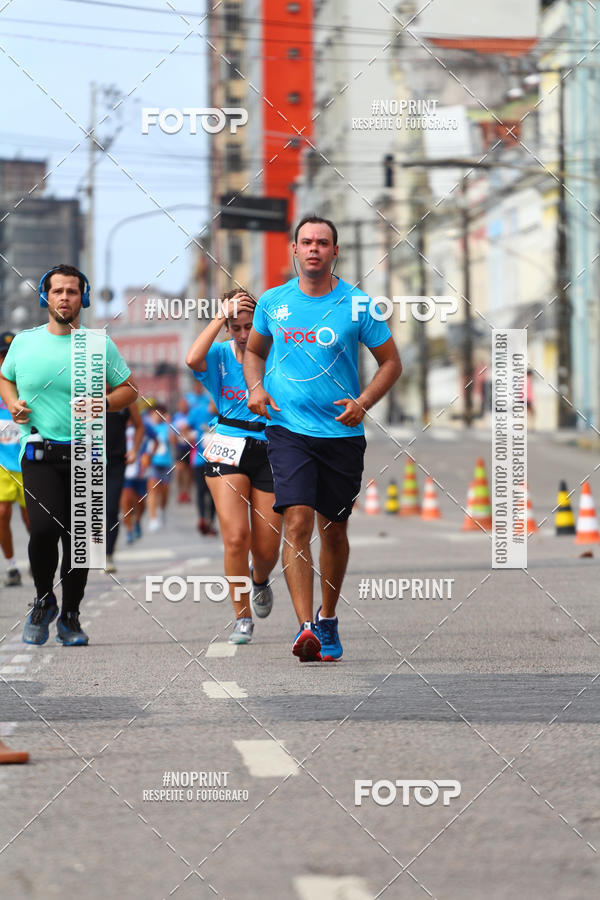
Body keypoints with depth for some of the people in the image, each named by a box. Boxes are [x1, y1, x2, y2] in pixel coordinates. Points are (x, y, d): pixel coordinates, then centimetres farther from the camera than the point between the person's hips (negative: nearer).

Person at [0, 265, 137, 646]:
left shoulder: (100, 345, 3)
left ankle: (70, 617, 18)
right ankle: (43, 600, 7)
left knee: (78, 537, 2)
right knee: (45, 528, -18)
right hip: (39, 452, -1)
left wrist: (102, 404, -10)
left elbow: (129, 389, 9)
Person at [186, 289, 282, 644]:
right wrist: (222, 315, -19)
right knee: (236, 537, -16)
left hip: (269, 451, 1)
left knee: (267, 550, 2)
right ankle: (243, 619, -2)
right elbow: (193, 359, -22)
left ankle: (260, 579, 41)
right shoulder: (220, 355, 1)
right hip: (228, 450, -1)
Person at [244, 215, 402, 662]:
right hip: (287, 428, 0)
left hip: (342, 432, 0)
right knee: (297, 522, -16)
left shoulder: (357, 305, -1)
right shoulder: (272, 302, 5)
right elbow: (254, 350, 22)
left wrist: (363, 402, -11)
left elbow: (391, 362, 5)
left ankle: (327, 621, 30)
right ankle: (305, 627, -20)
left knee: (334, 529, 11)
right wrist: (256, 388, 2)